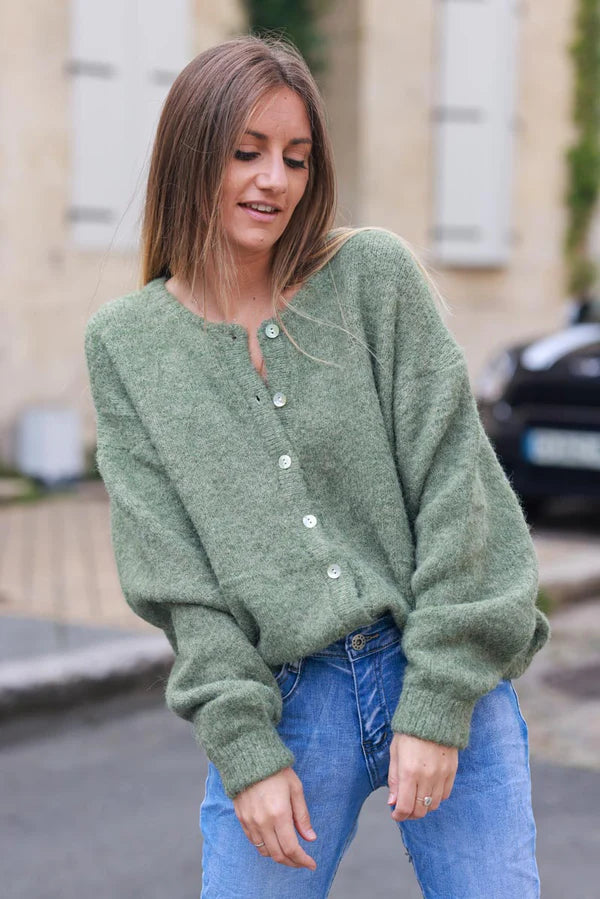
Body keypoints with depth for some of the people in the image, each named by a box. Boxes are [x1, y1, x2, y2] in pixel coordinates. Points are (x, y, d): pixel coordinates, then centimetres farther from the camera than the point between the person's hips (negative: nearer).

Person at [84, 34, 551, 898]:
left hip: (446, 682, 0)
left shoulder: (377, 276, 0)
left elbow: (452, 483, -4)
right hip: (283, 703, 0)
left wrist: (436, 705, -9)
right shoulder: (125, 342, 4)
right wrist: (244, 747, -8)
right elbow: (169, 566, -1)